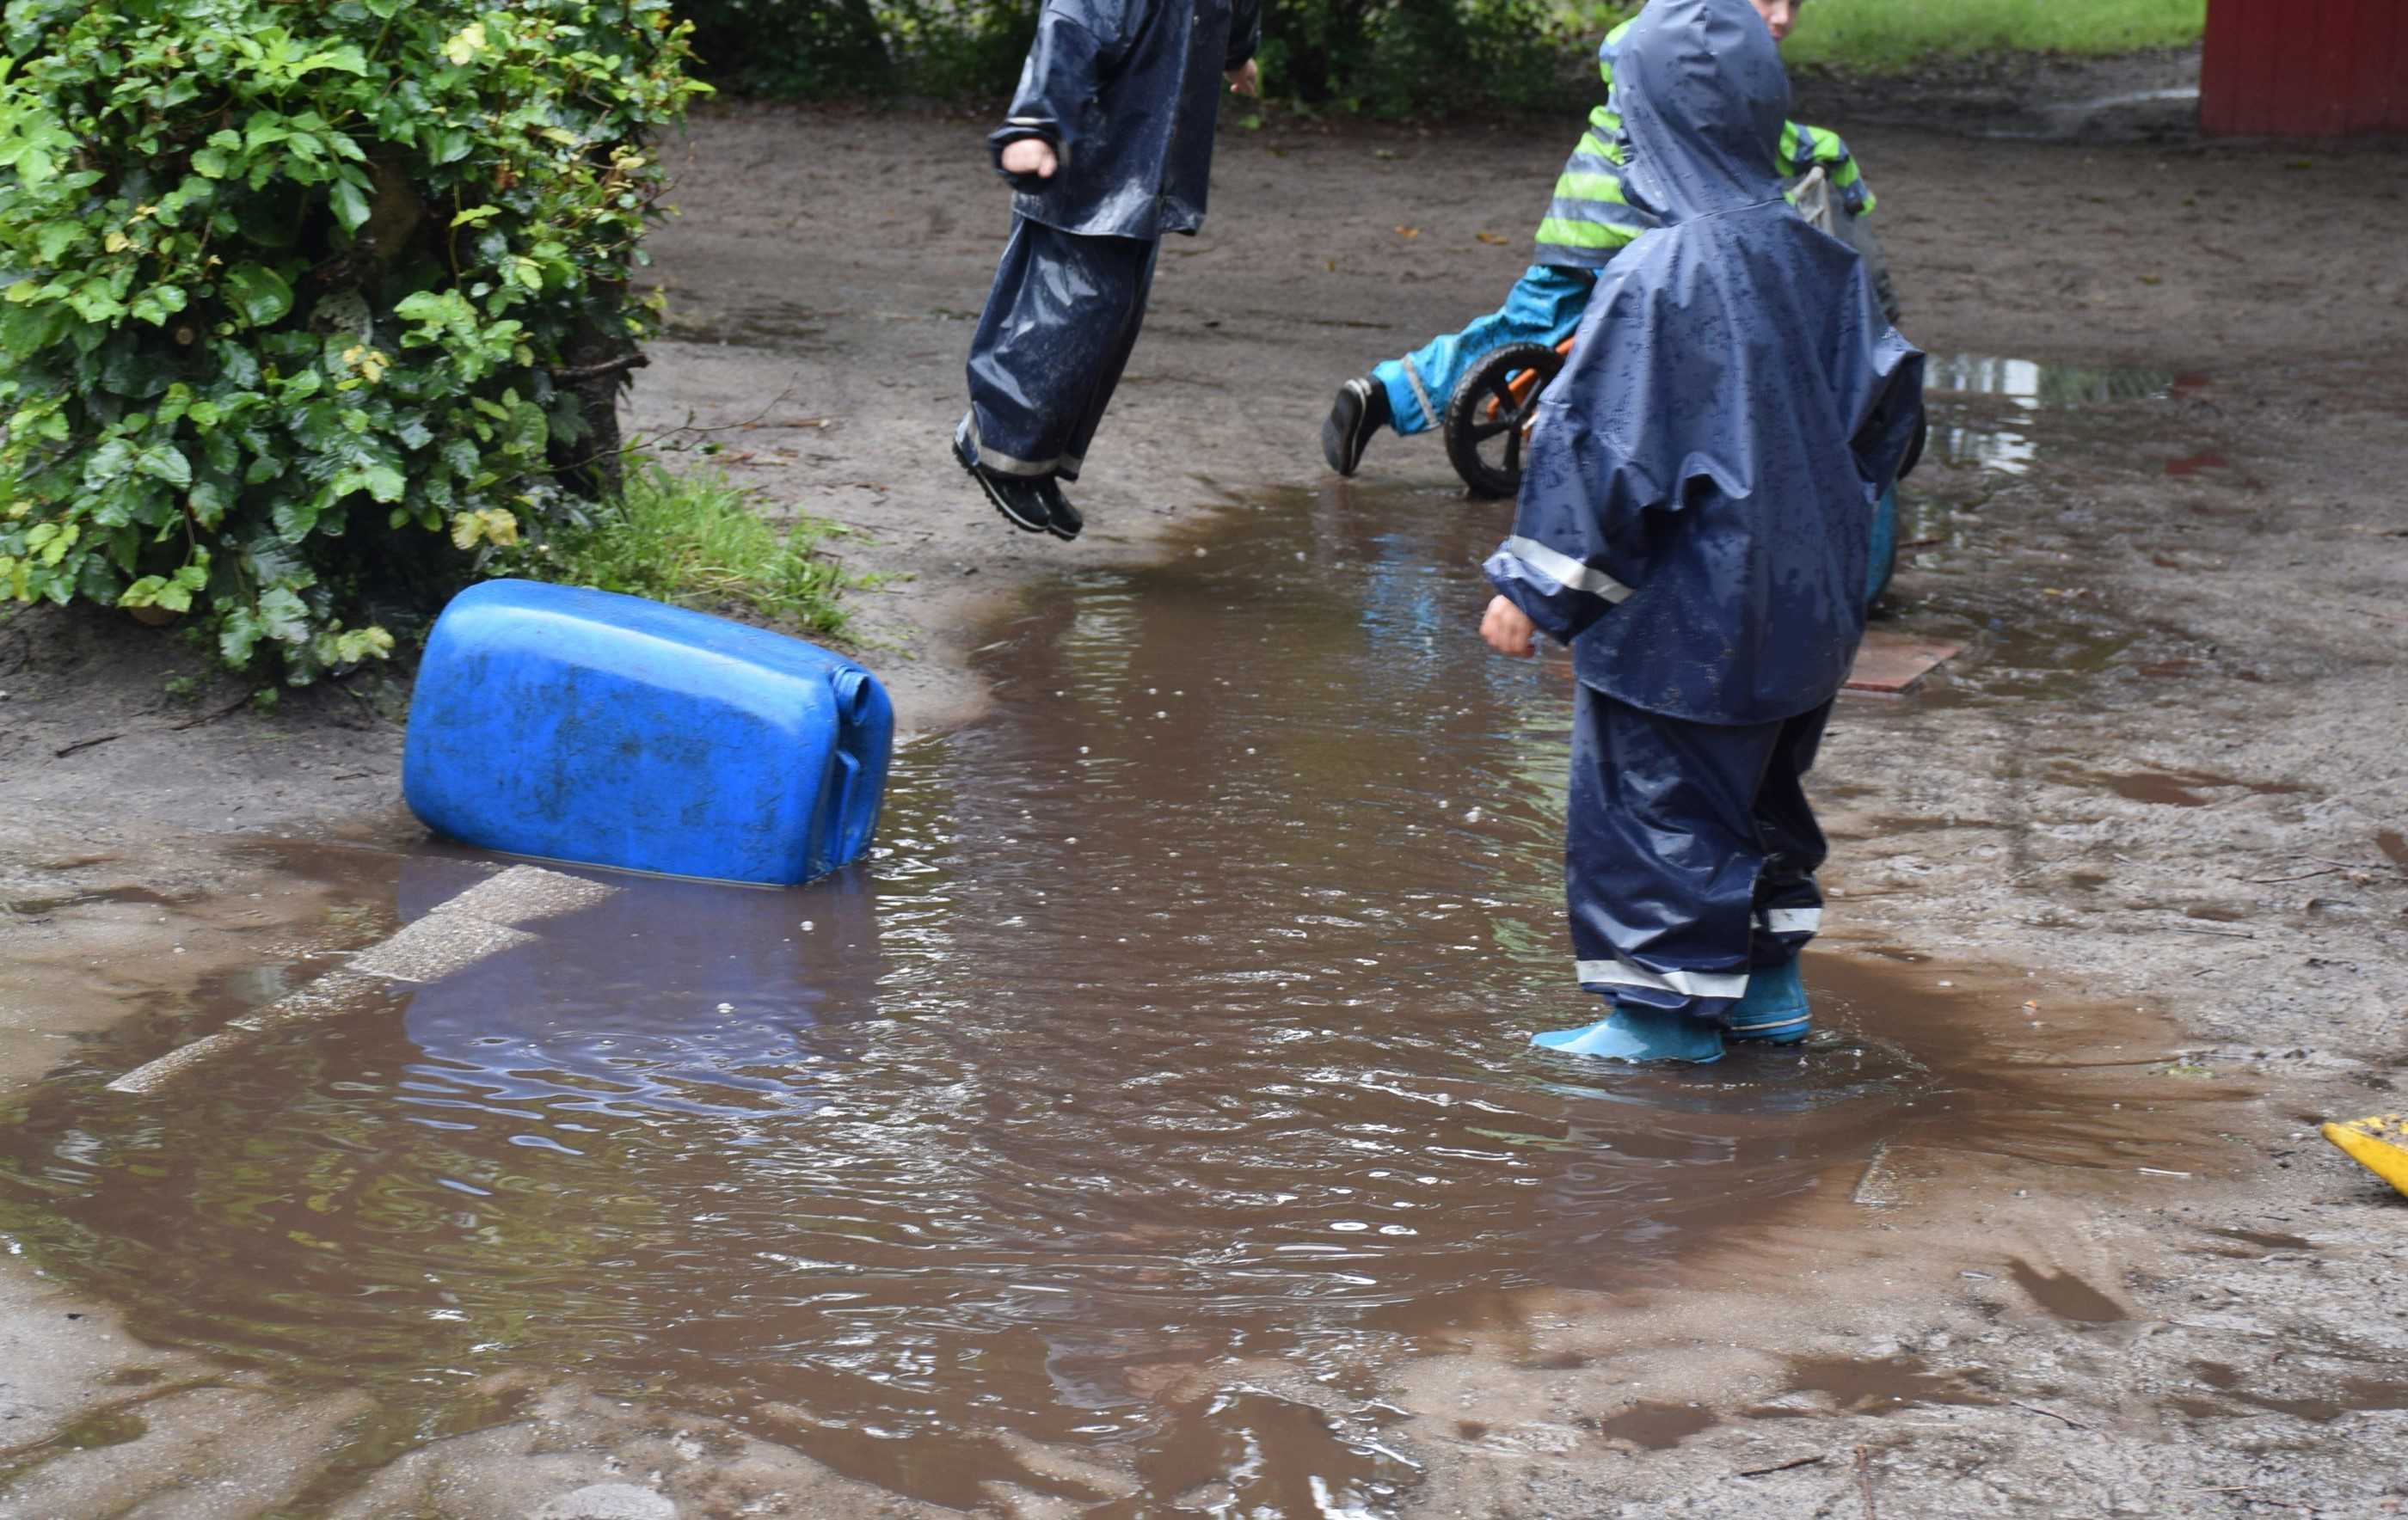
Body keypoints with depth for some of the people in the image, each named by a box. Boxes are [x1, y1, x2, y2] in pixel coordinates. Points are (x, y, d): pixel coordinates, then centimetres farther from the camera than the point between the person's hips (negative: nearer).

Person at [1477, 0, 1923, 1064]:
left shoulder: (1657, 274, -21)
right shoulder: (1813, 256, 1)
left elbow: (1599, 440, -19)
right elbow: (1884, 397, 10)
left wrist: (1533, 586, -11)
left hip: (1684, 610, -8)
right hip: (1801, 597, 8)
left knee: (1656, 793, 6)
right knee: (1761, 787, 21)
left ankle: (1667, 1008, 13)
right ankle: (1769, 985, 29)